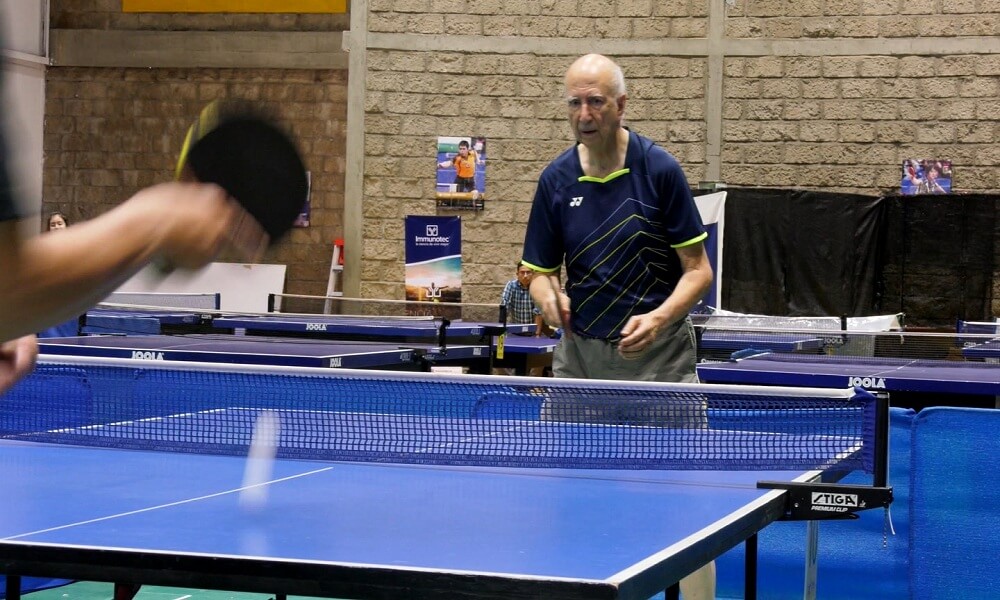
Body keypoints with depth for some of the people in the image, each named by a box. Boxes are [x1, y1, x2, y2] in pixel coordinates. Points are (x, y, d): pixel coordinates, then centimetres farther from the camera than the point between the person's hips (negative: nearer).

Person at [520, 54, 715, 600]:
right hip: (581, 355, 3)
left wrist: (659, 318, -23)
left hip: (658, 355, -3)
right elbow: (541, 270, 9)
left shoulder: (659, 170, -8)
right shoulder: (556, 180, 1)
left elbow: (698, 270, -6)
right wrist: (548, 295, -14)